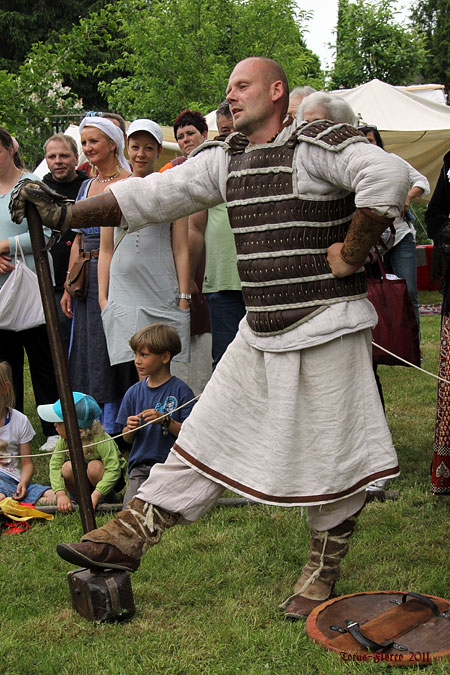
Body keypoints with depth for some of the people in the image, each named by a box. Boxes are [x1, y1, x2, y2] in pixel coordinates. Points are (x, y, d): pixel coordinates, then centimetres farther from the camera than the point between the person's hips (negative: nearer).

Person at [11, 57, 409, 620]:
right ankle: (132, 535, 14)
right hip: (259, 332, 7)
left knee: (330, 452, 3)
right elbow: (156, 193, 8)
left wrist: (352, 255, -18)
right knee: (207, 433, 9)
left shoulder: (318, 145, -11)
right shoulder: (224, 159, 11)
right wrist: (67, 213, 1)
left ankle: (323, 572, 21)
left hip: (326, 326, -7)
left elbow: (388, 177, -24)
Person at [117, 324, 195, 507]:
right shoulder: (134, 392, 9)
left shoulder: (180, 390, -3)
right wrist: (131, 428, -10)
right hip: (139, 466, 4)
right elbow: (127, 439, 12)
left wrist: (165, 421, -21)